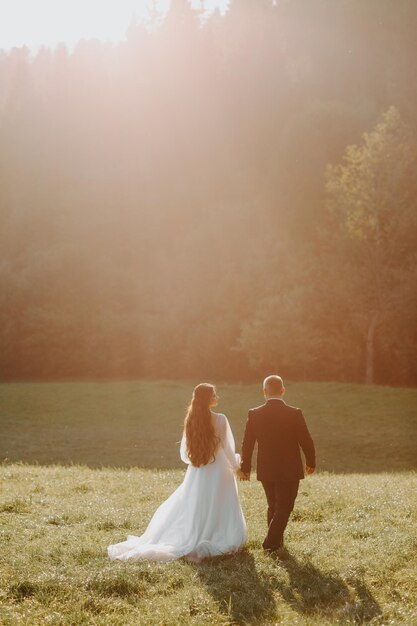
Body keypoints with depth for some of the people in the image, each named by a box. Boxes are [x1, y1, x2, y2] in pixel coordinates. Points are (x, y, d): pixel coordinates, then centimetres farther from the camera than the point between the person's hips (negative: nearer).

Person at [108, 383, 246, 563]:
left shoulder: (191, 420, 2)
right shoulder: (220, 420, -14)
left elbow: (185, 453, 8)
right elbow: (227, 450, -8)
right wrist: (236, 465, 12)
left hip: (196, 475, 5)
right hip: (218, 475, -5)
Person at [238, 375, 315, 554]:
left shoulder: (254, 414, -7)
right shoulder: (294, 414, -14)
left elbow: (247, 444, 0)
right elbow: (306, 441, -7)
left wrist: (245, 468, 13)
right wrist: (311, 462, 10)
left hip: (265, 470, 3)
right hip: (289, 471, -3)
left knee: (273, 506, 20)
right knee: (284, 508, 6)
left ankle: (276, 542, 29)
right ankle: (271, 543, -5)